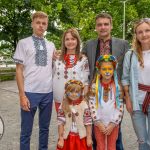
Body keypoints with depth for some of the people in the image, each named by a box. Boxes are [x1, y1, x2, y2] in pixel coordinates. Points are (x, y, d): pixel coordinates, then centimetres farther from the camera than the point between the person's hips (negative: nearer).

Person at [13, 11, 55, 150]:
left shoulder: (51, 45, 12)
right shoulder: (23, 43, 0)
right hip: (30, 92, -4)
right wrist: (22, 95, -10)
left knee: (45, 127, 17)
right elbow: (19, 70, -3)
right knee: (26, 130, 7)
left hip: (48, 92, 4)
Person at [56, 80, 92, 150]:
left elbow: (88, 123, -6)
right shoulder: (63, 106, -7)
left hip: (81, 138, -1)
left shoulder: (84, 105, -9)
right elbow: (60, 124, -5)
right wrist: (61, 139, -4)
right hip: (67, 138, 1)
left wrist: (89, 138, -4)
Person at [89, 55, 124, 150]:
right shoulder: (95, 86, -6)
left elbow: (120, 107, -6)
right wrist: (98, 122, -10)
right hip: (99, 123, 0)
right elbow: (92, 105, -7)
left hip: (113, 124, 0)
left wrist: (113, 123, -10)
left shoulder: (117, 87, -6)